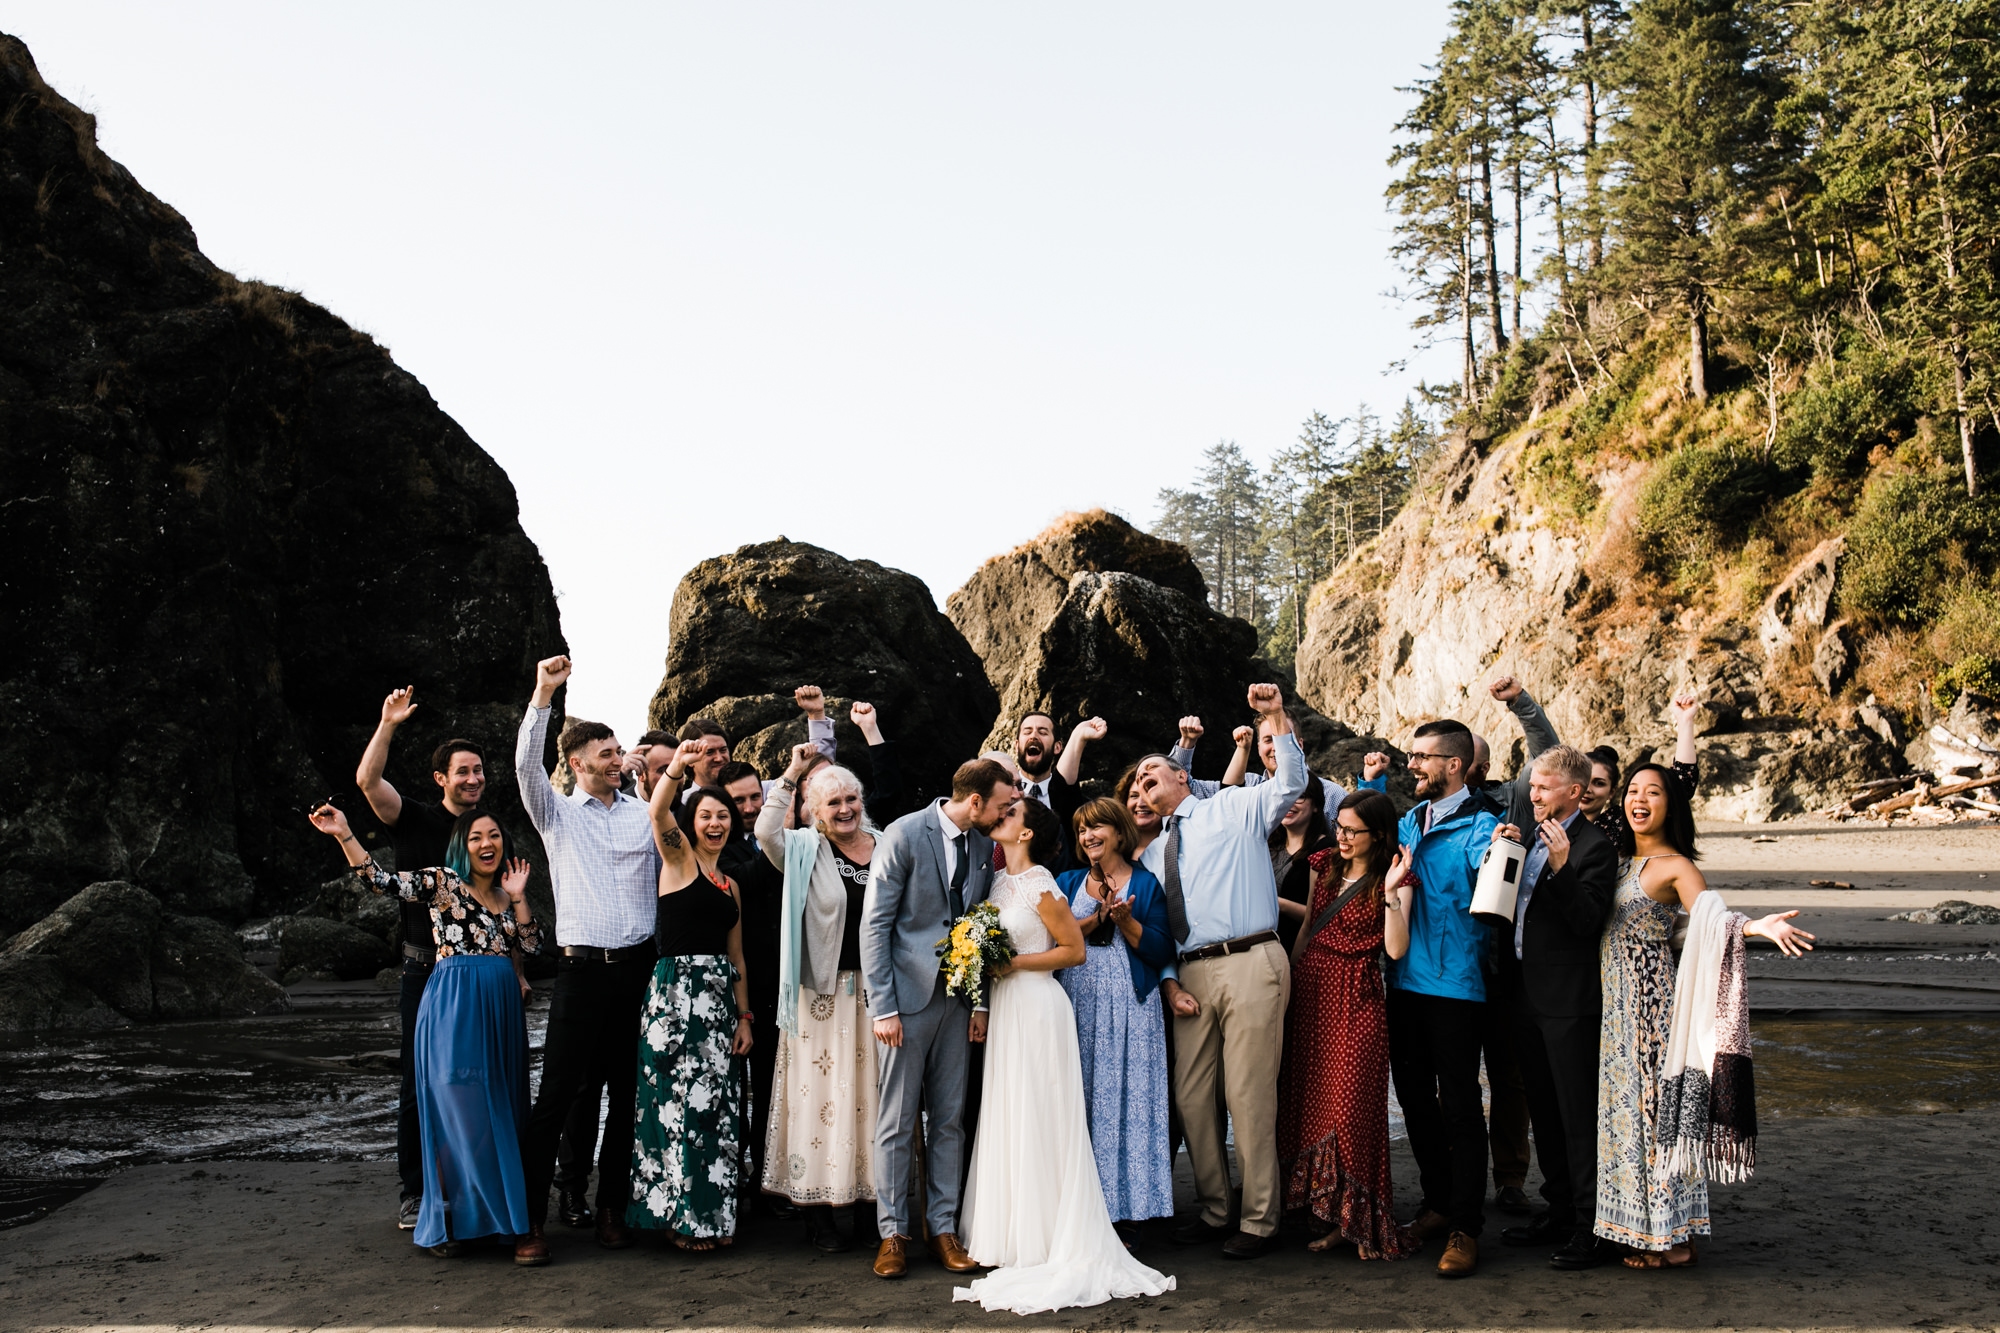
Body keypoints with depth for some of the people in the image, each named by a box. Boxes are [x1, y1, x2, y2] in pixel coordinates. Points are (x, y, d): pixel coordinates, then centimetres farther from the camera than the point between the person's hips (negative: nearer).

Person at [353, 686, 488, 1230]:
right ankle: (414, 1193, 9)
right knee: (420, 1083, -1)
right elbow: (367, 780, -15)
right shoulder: (416, 822, 1)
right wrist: (387, 725, -21)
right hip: (426, 971, -3)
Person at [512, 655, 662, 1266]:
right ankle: (532, 1222, 4)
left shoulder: (646, 814, 13)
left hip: (641, 966, 3)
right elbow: (527, 764, -9)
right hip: (583, 969, -2)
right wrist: (543, 695, -18)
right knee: (555, 1096, -4)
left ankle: (612, 1209, 18)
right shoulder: (557, 813, 7)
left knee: (628, 1095, 7)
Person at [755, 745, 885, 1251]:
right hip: (822, 994, -2)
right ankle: (819, 1212, 8)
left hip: (877, 991, 2)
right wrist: (792, 774, -14)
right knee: (821, 1092, 0)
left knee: (872, 1091, 7)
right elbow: (766, 833, -19)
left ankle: (875, 1197, 16)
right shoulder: (805, 850, 1)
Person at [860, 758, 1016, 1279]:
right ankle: (893, 1233, 13)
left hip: (957, 999, 5)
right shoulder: (905, 835, -11)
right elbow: (875, 924, -11)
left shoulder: (985, 846, 6)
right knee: (897, 1122, 2)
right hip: (909, 995, -5)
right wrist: (883, 1006, -15)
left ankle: (944, 1228, 18)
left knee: (949, 1120, 9)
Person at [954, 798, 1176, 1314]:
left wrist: (1013, 964, -15)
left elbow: (1074, 950, -11)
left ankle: (1047, 1242, 7)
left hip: (1037, 1006, -8)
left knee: (1037, 1121, -3)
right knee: (1006, 1118, 10)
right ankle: (1011, 1233, 20)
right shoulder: (1000, 881, 10)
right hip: (1006, 1006, 8)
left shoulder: (1040, 886, -14)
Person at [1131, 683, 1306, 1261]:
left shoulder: (1235, 807, 10)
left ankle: (1260, 1222, 5)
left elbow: (1292, 782, -3)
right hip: (1190, 973, 6)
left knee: (1248, 1096, -5)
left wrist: (1277, 718, -13)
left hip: (1249, 964, -6)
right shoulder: (1152, 852, 23)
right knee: (1192, 1096, 8)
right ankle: (1214, 1211, 23)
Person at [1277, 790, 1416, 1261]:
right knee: (1308, 1101, 7)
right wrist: (1289, 975, 15)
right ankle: (1322, 1205, 19)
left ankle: (1354, 1218, 6)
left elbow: (1396, 949, -16)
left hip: (1355, 997, -5)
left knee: (1348, 1106, -7)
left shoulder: (1392, 878, -5)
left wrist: (1391, 893, -24)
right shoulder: (1324, 863, 10)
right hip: (1308, 989, 6)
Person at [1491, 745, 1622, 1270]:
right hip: (1525, 993, 8)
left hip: (1569, 999, -8)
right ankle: (1559, 1210, 27)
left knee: (1578, 1112, -3)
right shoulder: (1525, 837, 13)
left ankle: (1593, 1226, 4)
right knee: (1543, 1109, 15)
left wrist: (1561, 867, -30)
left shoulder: (1595, 847, -10)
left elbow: (1588, 921, -19)